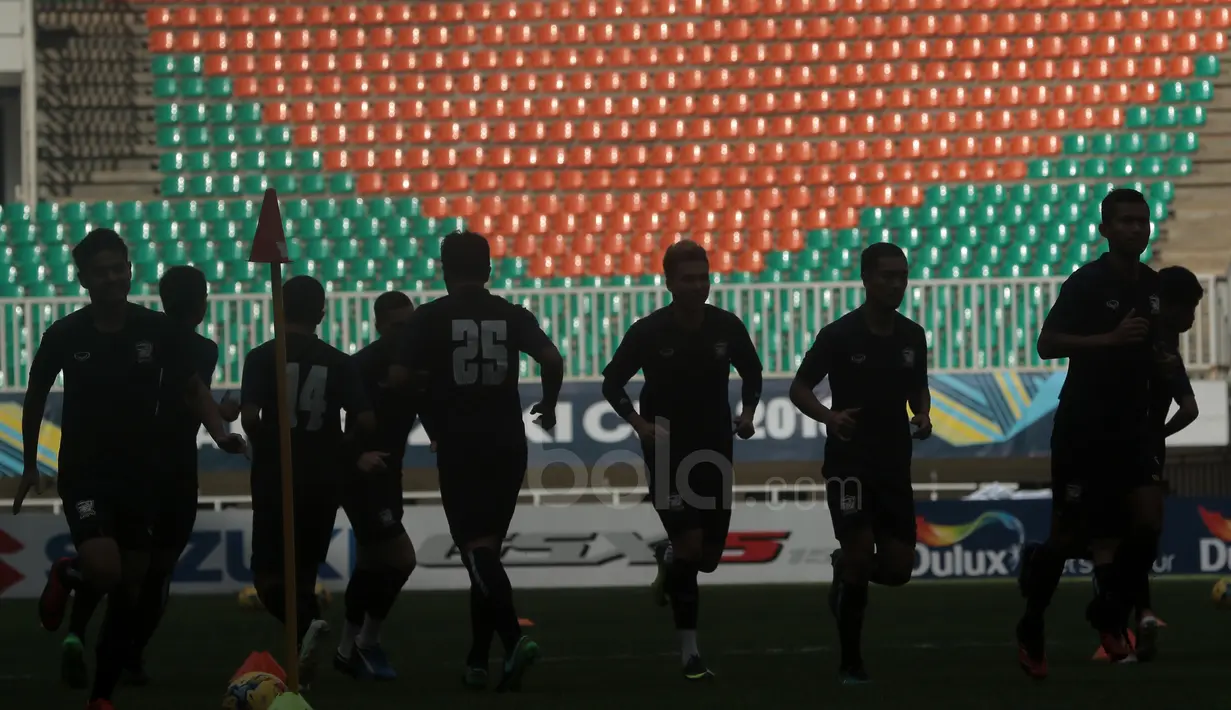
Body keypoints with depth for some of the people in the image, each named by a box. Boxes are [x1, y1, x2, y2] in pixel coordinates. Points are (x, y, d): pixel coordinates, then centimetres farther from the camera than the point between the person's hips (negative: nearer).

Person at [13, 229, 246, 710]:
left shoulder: (159, 331, -6)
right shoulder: (65, 336, -8)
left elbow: (192, 390, 4)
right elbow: (36, 398, 7)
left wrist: (220, 433, -15)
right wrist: (30, 466, 10)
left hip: (140, 474, 3)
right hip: (85, 472, -3)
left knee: (129, 593, 7)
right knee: (104, 571, -24)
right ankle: (65, 576, 12)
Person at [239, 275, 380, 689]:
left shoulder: (262, 358, -5)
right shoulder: (339, 363, 1)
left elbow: (249, 417, -16)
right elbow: (366, 422, -6)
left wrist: (265, 448, 4)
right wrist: (347, 456, 12)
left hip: (275, 479, -3)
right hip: (323, 481, 3)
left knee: (269, 572, 3)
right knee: (304, 570, 14)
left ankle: (305, 625, -26)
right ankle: (302, 665, 9)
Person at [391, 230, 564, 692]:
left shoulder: (429, 318, -2)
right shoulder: (511, 315, 5)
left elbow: (398, 377, -9)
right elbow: (552, 360, -7)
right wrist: (548, 406, 11)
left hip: (459, 446, -4)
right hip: (508, 444, 4)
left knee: (478, 548, -8)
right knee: (488, 547, 13)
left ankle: (514, 638, -30)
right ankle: (477, 661, 15)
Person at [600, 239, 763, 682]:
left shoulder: (727, 327, -4)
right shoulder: (649, 332, -12)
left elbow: (751, 372, 14)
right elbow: (612, 383, -1)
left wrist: (748, 413, 0)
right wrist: (639, 423, -15)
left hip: (715, 450, 3)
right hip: (667, 450, -3)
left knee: (709, 557, 6)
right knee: (690, 546, -15)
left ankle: (666, 558, 44)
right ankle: (689, 653, -6)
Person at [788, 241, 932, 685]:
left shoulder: (912, 336, 4)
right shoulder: (839, 335, -10)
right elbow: (799, 389, -4)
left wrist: (923, 416, -4)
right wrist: (829, 416, -23)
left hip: (895, 464, 4)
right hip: (849, 461, -4)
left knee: (898, 568, 1)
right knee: (859, 553, -13)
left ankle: (846, 575, 35)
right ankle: (851, 662, -2)